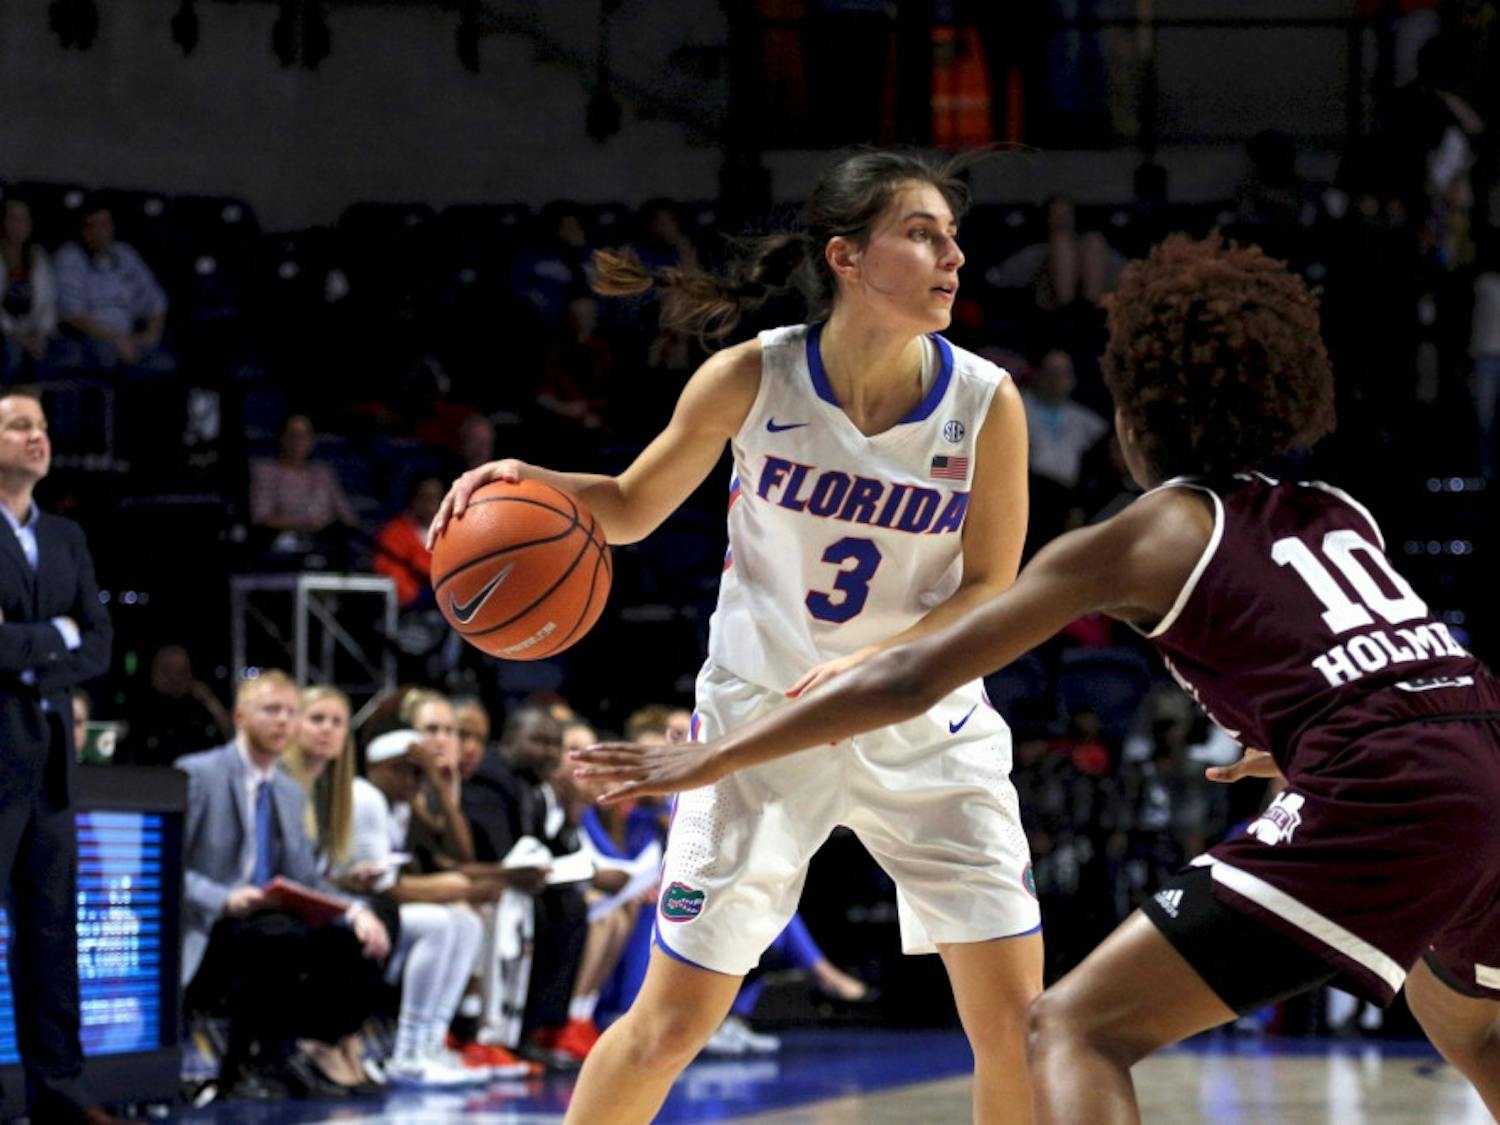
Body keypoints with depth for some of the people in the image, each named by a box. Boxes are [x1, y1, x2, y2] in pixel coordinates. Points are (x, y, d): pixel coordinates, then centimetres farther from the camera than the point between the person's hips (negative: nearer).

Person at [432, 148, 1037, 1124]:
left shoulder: (986, 402, -14)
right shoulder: (752, 379, -14)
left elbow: (989, 592, -7)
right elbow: (634, 507, 1)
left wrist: (873, 666, -24)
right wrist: (530, 483, -20)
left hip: (927, 725, 1)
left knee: (1018, 1028, -6)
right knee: (671, 1024, 1)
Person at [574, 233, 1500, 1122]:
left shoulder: (1139, 541, 7)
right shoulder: (1337, 514, 24)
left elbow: (911, 682, 7)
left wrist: (717, 759, 14)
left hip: (1377, 804, -7)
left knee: (1077, 1030, -4)